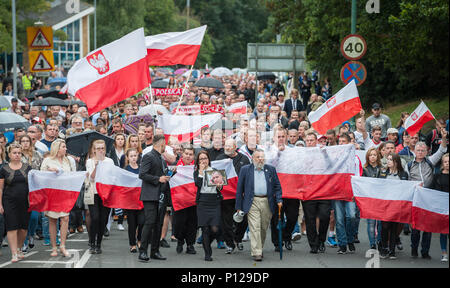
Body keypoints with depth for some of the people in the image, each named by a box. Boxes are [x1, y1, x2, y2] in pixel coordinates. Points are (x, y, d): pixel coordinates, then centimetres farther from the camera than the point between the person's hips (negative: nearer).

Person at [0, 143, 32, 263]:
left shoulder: (27, 167, 9)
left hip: (25, 202, 2)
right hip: (10, 202, -2)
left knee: (23, 228, 3)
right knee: (12, 227, -7)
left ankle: (19, 249, 24)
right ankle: (14, 253, -5)